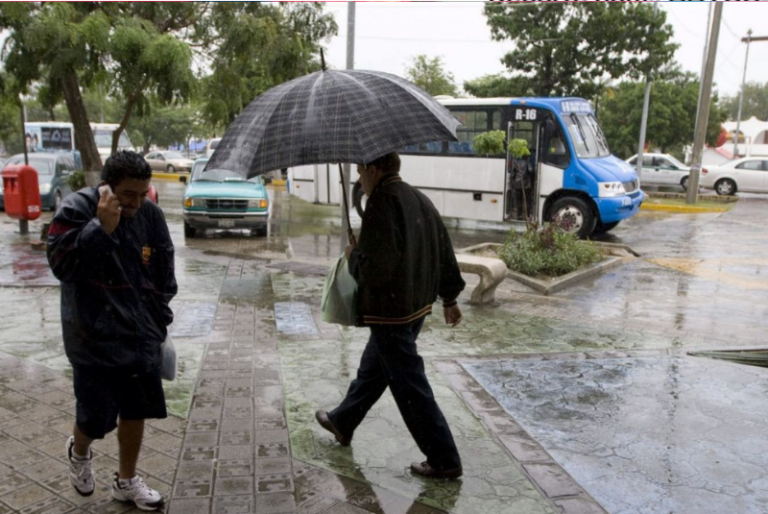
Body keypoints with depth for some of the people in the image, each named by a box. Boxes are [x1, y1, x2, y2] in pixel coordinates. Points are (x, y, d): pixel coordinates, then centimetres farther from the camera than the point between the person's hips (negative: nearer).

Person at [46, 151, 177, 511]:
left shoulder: (150, 216, -2)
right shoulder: (77, 209, -13)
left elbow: (163, 276, 7)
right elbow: (60, 264, -21)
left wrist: (159, 324, 9)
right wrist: (100, 226, -29)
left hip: (140, 337, 4)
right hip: (93, 339, -4)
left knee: (136, 411, 12)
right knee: (97, 417, 4)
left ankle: (126, 481, 34)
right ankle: (78, 452, 41)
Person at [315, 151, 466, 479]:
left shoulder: (382, 204, -21)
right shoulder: (419, 199, 7)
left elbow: (375, 269, -27)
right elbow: (444, 252, 12)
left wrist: (353, 255, -6)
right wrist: (449, 298, 20)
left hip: (390, 311, -10)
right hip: (417, 305, 10)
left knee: (410, 385, 1)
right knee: (373, 367, 25)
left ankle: (444, 461, 10)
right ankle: (342, 422, 45)